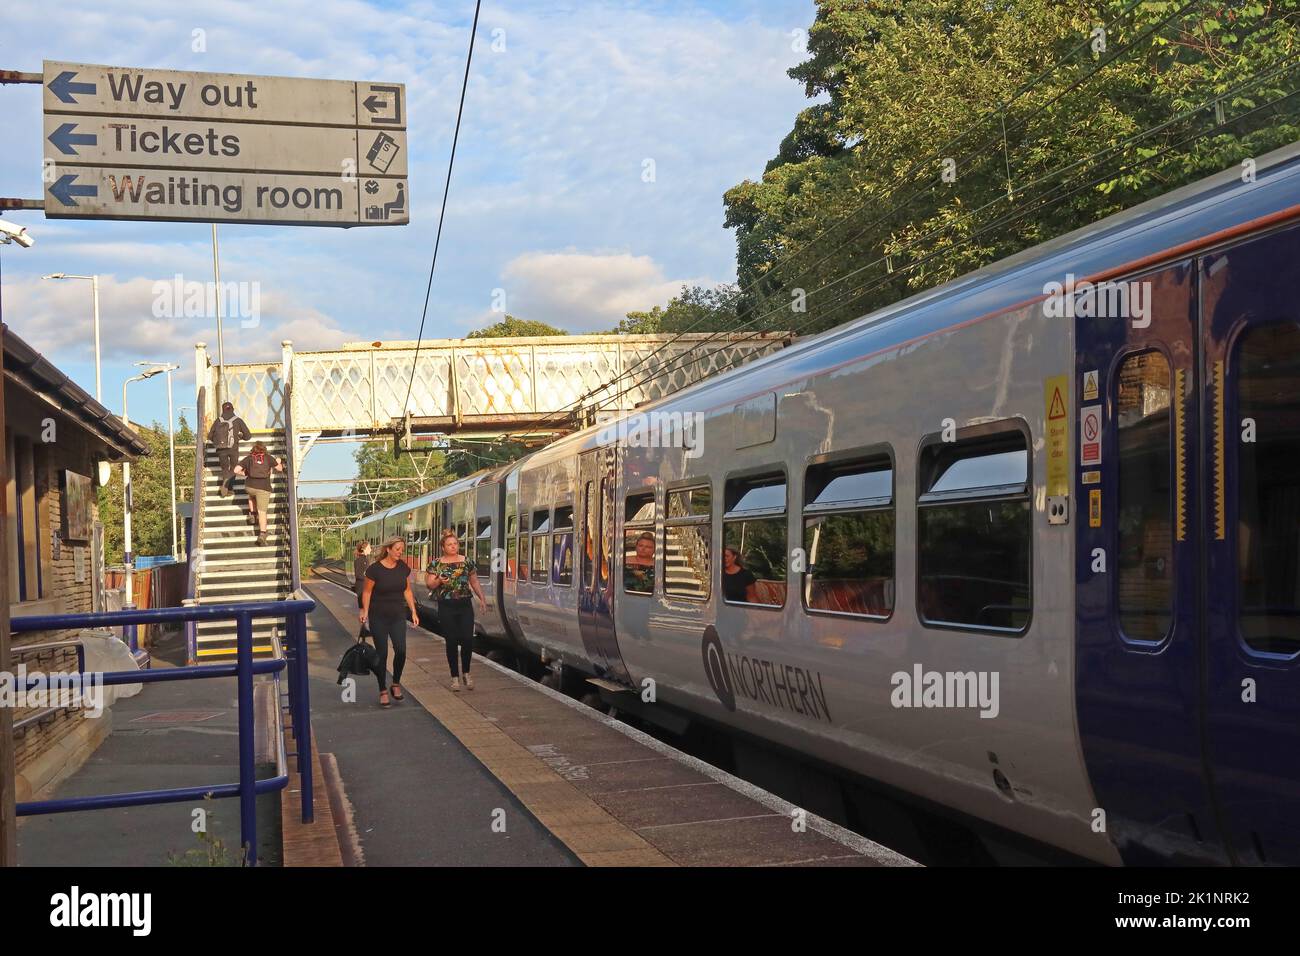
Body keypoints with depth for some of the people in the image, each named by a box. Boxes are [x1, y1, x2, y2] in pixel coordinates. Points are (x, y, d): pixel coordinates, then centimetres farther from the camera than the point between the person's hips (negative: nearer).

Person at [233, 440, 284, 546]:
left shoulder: (249, 458, 8)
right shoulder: (269, 458, 7)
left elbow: (236, 470, 1)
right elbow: (280, 469, 18)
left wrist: (244, 473, 21)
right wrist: (278, 462, 40)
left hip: (249, 486, 2)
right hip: (264, 488, -2)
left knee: (252, 496, 39)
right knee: (262, 511, -3)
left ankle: (252, 514, 28)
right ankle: (262, 534, -17)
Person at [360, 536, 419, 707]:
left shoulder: (403, 568, 1)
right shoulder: (375, 569, -12)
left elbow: (407, 591, 10)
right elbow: (367, 592, -5)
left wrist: (413, 612, 7)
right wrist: (365, 612, -12)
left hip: (398, 616, 3)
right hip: (378, 618, -3)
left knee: (401, 650, -10)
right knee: (382, 653, 0)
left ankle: (396, 684, 11)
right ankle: (383, 691, 10)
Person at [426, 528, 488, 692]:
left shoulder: (466, 562, 7)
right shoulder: (436, 564, 1)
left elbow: (474, 581, 15)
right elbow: (429, 584, -1)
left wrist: (482, 598, 9)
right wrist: (439, 581, -21)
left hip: (465, 606, 2)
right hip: (446, 608, -2)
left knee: (467, 640, -6)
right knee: (451, 642, 1)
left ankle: (466, 672, 14)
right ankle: (455, 676, 12)